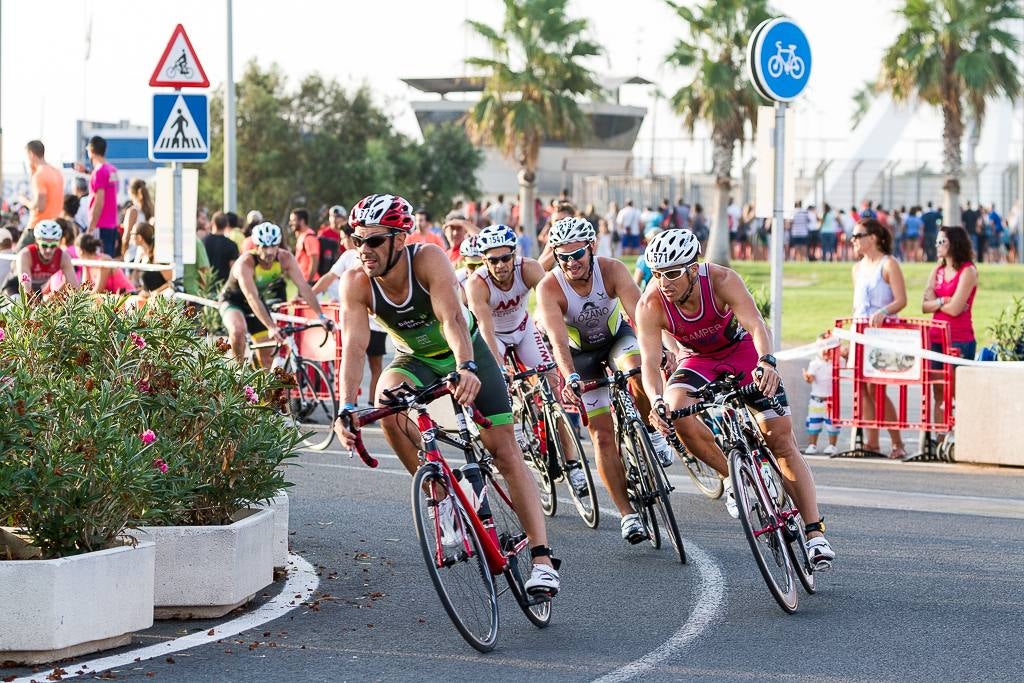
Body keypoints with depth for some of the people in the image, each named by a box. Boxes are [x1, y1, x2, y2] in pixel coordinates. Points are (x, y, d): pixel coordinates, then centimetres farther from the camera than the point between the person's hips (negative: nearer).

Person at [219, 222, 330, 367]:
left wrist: (321, 316, -34)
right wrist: (271, 327, -55)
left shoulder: (285, 258, -22)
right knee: (238, 330, -34)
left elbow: (304, 287, -24)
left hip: (260, 301, 5)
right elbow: (252, 298, -45)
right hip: (233, 301, -5)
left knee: (267, 352, -1)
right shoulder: (245, 263, -36)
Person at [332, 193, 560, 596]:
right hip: (415, 359, 2)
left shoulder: (429, 260, -32)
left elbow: (452, 318, -45)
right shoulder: (356, 283, -24)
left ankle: (542, 559, -11)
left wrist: (467, 368, -63)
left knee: (504, 449, -10)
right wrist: (346, 409, -44)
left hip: (464, 351, -2)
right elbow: (354, 346, -31)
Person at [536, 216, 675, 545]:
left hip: (617, 336, 0)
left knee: (638, 369, -35)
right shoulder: (549, 288, -29)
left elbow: (639, 314, -37)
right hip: (581, 354, 0)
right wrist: (571, 378, -57)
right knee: (602, 435, -8)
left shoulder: (612, 270, -27)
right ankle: (628, 514, -1)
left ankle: (651, 433, -8)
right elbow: (558, 339, -40)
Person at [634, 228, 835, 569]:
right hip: (699, 360, 1)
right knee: (677, 409, -31)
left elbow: (756, 324, -42)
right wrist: (656, 401, -52)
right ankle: (732, 477, -9)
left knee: (782, 439, -9)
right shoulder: (650, 306, -27)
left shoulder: (721, 280, -31)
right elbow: (650, 361, -31)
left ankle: (815, 533, -7)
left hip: (743, 351, -1)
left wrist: (767, 361, -62)